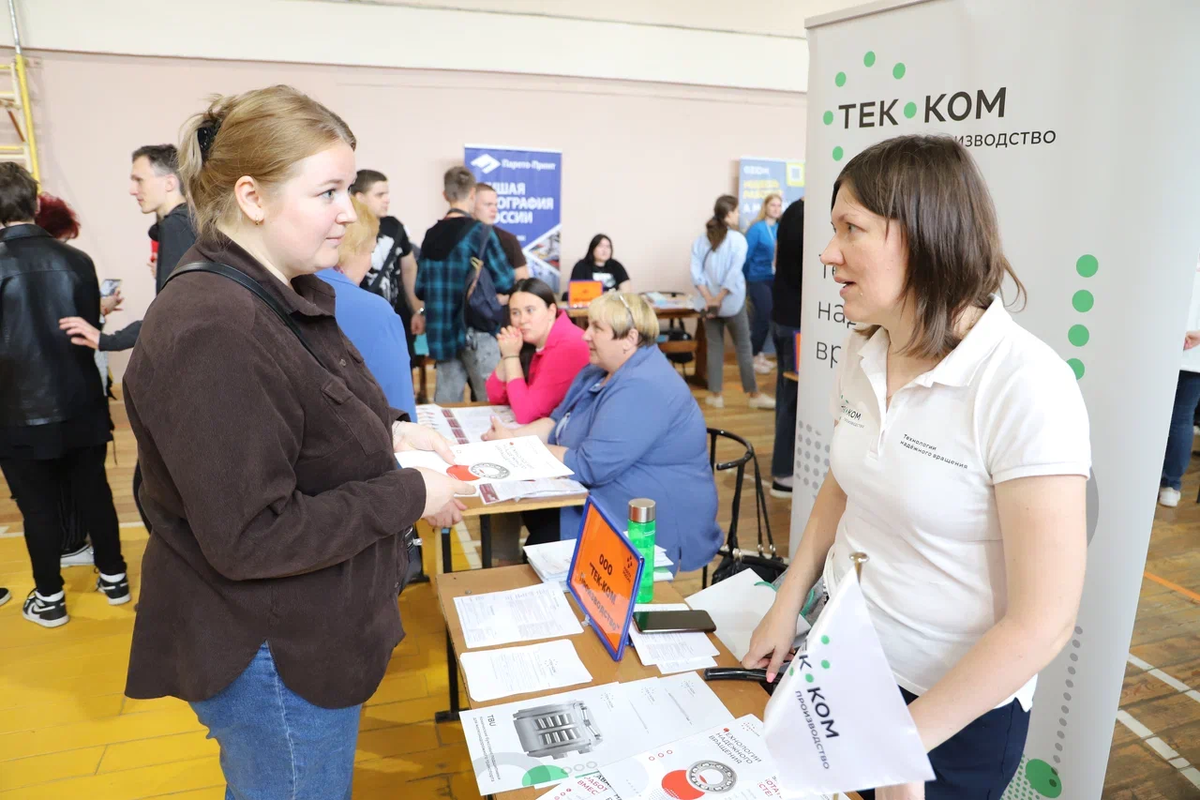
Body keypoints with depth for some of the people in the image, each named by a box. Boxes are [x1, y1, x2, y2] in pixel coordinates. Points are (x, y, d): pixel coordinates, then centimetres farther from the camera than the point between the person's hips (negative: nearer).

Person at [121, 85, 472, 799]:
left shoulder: (284, 296, 4)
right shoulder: (213, 331, -28)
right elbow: (248, 538, -29)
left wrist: (388, 429, 0)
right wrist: (408, 495, -22)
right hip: (274, 660, -9)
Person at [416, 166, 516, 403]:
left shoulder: (431, 234, 7)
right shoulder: (480, 232, -9)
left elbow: (421, 289, 10)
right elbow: (505, 282, -9)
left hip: (441, 330, 6)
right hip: (476, 329, -6)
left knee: (446, 399, 12)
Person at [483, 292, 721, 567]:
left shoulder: (642, 388, -26)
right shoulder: (605, 368, 6)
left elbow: (588, 465, -28)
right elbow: (559, 420, 9)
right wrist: (514, 435, -10)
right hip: (612, 500, 9)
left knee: (541, 547, -12)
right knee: (531, 510, 1)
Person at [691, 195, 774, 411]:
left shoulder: (701, 240, 3)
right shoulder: (737, 239, -9)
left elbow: (696, 272, -7)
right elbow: (734, 273, -16)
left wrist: (709, 299, -9)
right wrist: (719, 299, -11)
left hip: (710, 303, 4)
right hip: (733, 303, -4)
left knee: (714, 348, 11)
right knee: (743, 348, 5)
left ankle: (715, 395, 12)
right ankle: (754, 395, 12)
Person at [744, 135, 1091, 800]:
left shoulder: (1027, 385, -25)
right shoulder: (863, 352, -5)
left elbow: (1043, 623, -22)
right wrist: (788, 604, 2)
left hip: (957, 708, -5)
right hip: (844, 665, 6)